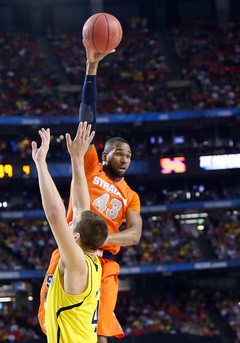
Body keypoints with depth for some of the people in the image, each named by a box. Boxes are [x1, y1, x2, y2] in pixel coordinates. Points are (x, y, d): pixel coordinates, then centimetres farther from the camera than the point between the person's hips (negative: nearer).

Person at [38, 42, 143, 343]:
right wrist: (92, 67, -4)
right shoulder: (90, 168, 11)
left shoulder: (130, 197, 18)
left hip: (104, 262, 2)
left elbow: (135, 234, 2)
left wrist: (105, 238, -21)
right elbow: (87, 119, 3)